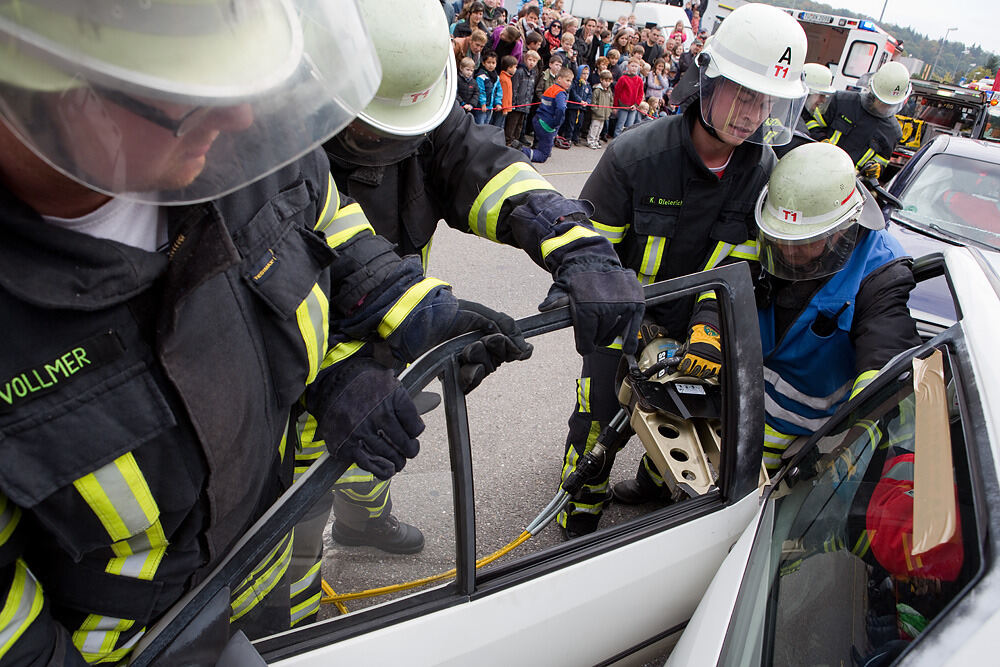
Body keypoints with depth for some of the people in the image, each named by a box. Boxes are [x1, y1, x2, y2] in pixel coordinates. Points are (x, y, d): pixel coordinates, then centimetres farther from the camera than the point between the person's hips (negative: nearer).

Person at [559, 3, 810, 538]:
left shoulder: (764, 172, -11)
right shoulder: (634, 154, -23)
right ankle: (578, 523, 24)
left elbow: (739, 264, -9)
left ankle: (654, 486, 52)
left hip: (690, 325, 4)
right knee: (598, 417, -1)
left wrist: (708, 329, -25)